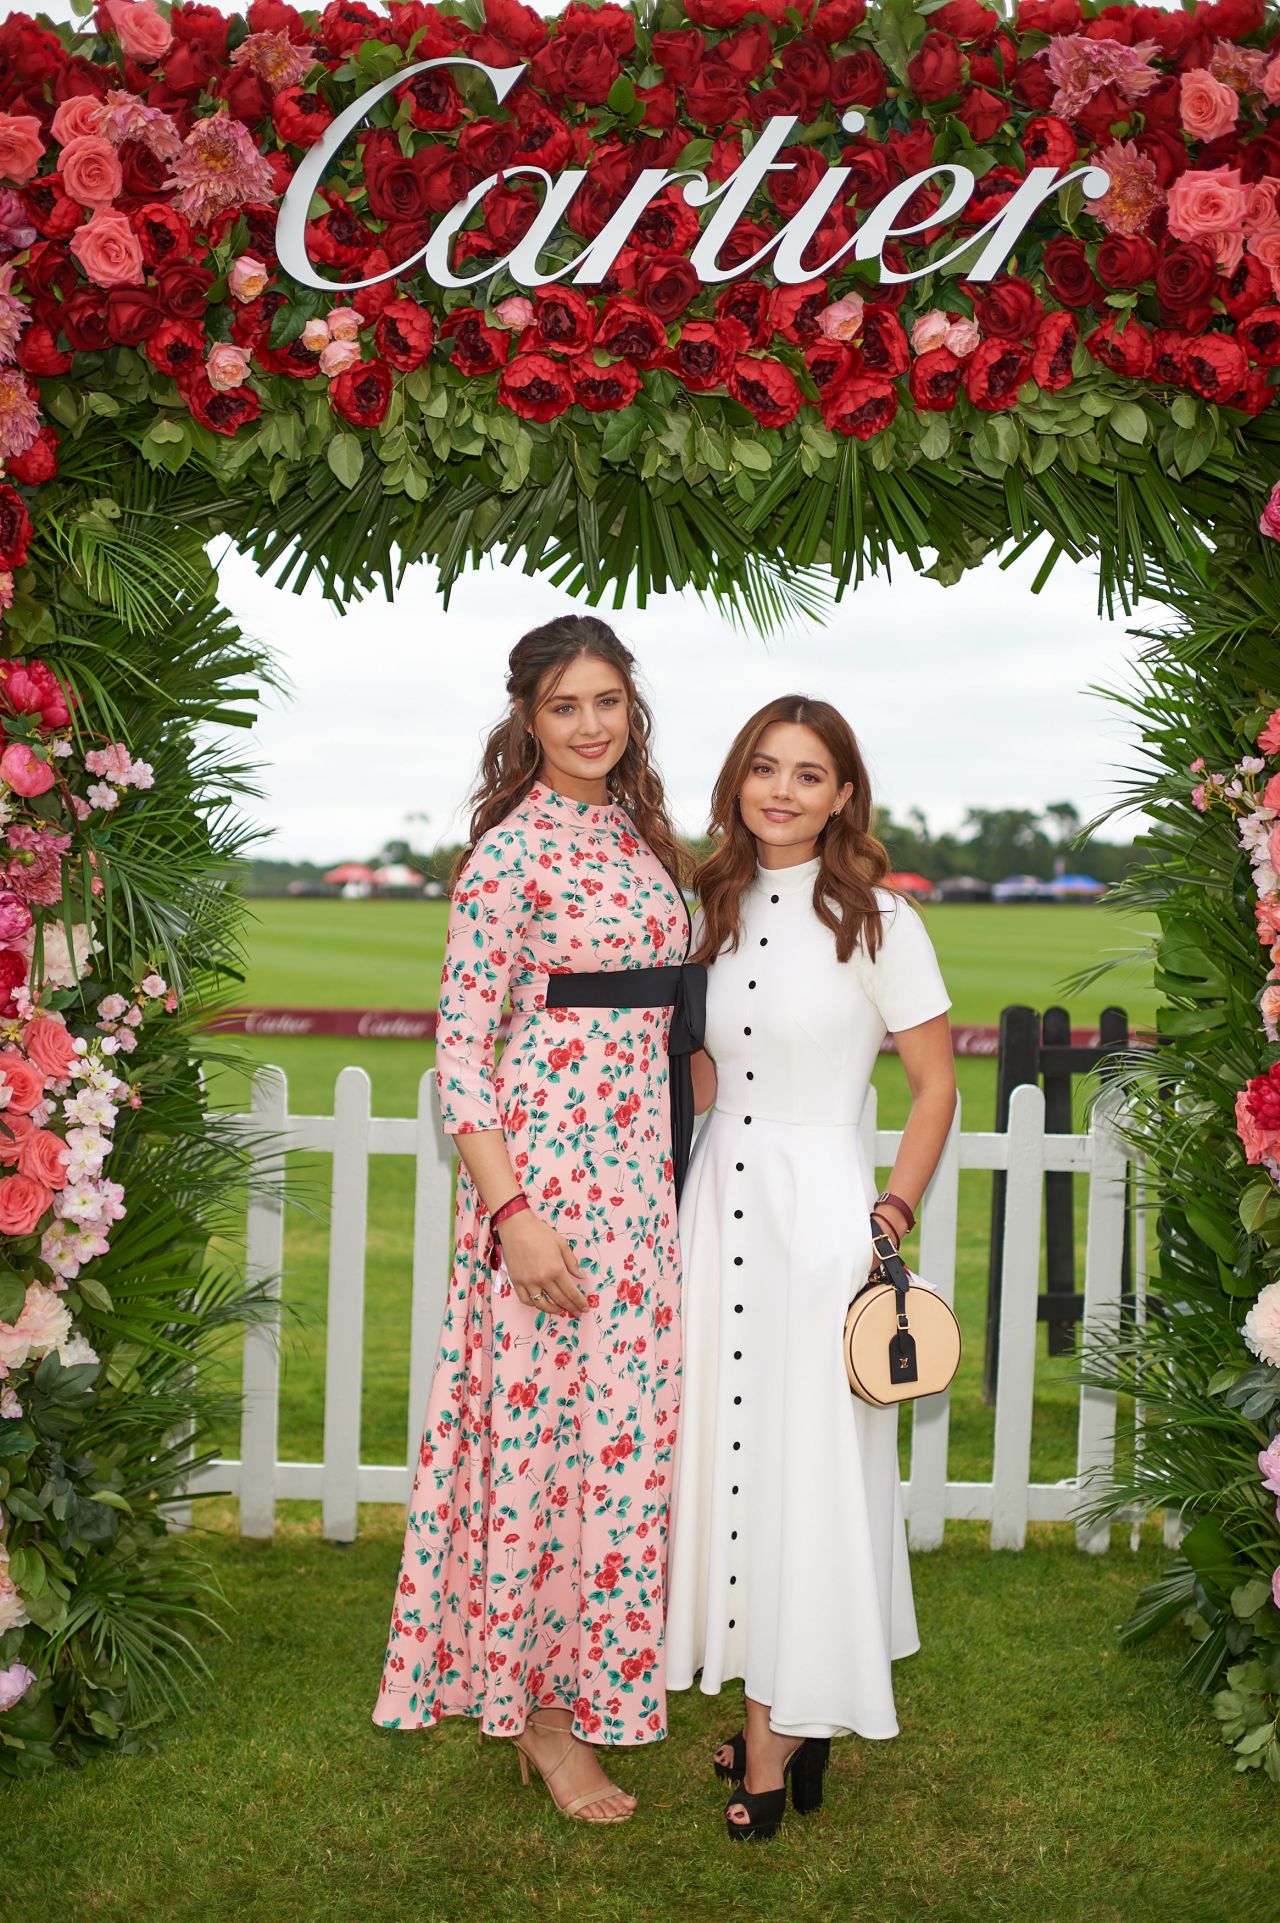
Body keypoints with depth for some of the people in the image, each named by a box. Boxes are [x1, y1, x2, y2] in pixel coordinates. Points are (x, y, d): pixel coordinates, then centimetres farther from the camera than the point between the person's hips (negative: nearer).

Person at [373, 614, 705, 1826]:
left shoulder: (637, 833, 13)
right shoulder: (511, 850, -11)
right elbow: (460, 1047, -14)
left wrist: (679, 1145, 15)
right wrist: (512, 1212, -20)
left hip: (640, 1161, 8)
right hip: (546, 1156, -8)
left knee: (625, 1417, 14)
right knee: (543, 1421, -1)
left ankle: (587, 1674, 31)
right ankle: (533, 1708, 16)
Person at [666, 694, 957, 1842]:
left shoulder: (877, 920, -7)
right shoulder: (714, 912, 9)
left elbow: (936, 1082, -3)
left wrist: (893, 1217, -8)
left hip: (819, 1207, -5)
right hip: (720, 1198, 6)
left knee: (806, 1460, 1)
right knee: (726, 1451, 9)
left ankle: (782, 1730, 16)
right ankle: (782, 1725, 24)